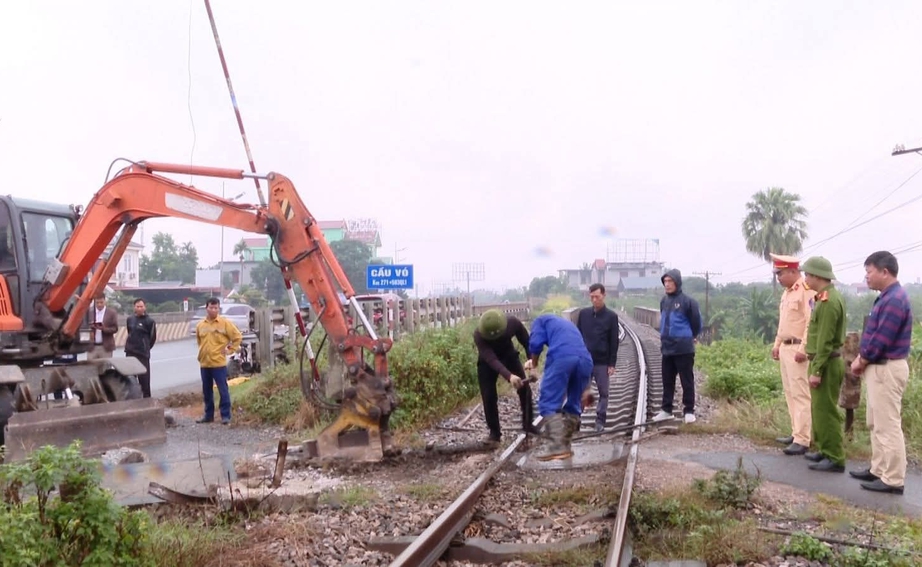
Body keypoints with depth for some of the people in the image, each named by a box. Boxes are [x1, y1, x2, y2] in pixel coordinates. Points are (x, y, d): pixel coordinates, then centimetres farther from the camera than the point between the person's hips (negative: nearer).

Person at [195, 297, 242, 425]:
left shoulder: (225, 323, -6)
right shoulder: (200, 325, 6)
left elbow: (237, 337, -1)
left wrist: (230, 350, -3)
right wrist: (203, 352, 16)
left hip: (219, 363, -4)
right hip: (204, 363, 5)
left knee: (223, 390, -2)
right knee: (206, 391, 12)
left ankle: (225, 416, 4)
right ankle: (208, 415, 23)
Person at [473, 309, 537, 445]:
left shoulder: (512, 322, -30)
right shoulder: (479, 335, -37)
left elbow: (526, 342, -17)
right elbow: (491, 360, -45)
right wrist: (509, 376, -60)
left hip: (509, 355, 3)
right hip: (487, 362, -2)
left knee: (525, 389, -2)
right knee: (489, 396, -9)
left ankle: (528, 424, 14)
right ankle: (494, 432, 5)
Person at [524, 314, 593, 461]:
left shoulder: (541, 320, 27)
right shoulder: (568, 324, 43)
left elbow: (536, 343, 7)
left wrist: (534, 363, 26)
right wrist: (586, 388, 42)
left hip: (562, 357, -6)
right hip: (585, 360, 6)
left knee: (549, 402, -3)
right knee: (573, 404, 17)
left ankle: (557, 445, -12)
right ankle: (565, 445, 17)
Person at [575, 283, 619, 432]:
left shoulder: (611, 316, -4)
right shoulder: (583, 313, 2)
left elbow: (614, 342, -3)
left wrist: (612, 364, -6)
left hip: (603, 362, -1)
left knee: (603, 392, 5)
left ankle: (600, 420, 14)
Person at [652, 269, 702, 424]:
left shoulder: (687, 301, -11)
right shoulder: (664, 301, 8)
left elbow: (696, 322, -3)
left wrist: (691, 337, 9)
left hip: (683, 349, -6)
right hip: (667, 348, 6)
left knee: (687, 381, 3)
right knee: (667, 381, 13)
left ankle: (689, 411, 11)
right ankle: (666, 410, 21)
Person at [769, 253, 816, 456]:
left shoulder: (807, 290, -14)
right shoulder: (787, 292, 16)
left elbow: (811, 322, -20)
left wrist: (803, 348, -23)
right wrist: (777, 344, 21)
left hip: (798, 349, -10)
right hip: (785, 347, 10)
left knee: (801, 394, -8)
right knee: (790, 393, 14)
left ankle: (803, 440, -6)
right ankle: (796, 433, 22)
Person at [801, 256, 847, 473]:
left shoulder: (829, 301, -19)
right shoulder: (827, 297, 13)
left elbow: (825, 340, -22)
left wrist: (816, 371, -22)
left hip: (825, 364, -10)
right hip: (823, 362, 10)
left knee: (825, 411, -5)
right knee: (819, 409, 17)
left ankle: (835, 458, 0)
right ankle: (825, 450, 26)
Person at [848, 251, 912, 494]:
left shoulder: (895, 300, -20)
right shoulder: (887, 297, 13)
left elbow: (881, 340, -21)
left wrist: (861, 361, -7)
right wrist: (861, 359, 5)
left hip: (887, 369, -11)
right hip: (878, 368, 11)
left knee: (888, 426, -4)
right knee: (876, 424, 18)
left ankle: (893, 480, 2)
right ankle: (879, 469, 27)